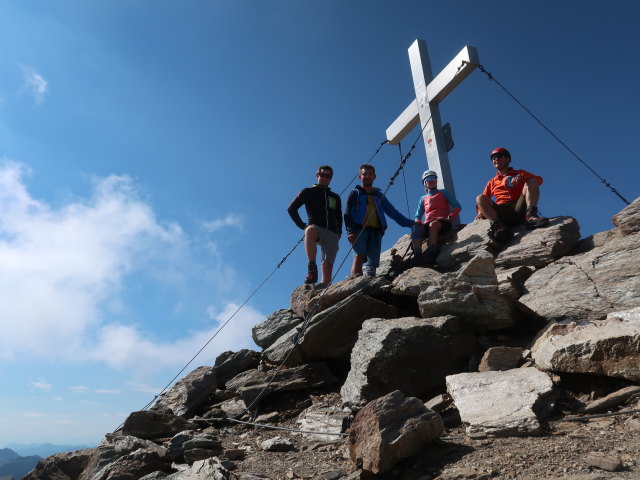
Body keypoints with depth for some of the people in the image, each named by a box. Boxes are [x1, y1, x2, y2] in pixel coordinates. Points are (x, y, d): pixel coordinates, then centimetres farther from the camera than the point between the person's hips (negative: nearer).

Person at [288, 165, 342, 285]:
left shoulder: (335, 197, 27)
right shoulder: (308, 192, 15)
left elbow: (339, 218, 32)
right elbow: (291, 209, 10)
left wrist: (339, 231, 13)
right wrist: (302, 225, 0)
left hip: (332, 234, 4)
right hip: (316, 228, -3)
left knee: (328, 267, -13)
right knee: (310, 230, -41)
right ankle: (312, 269, -43)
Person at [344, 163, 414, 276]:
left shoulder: (379, 195, 27)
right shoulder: (355, 193, 15)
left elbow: (392, 212, 23)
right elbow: (348, 214, 4)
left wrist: (410, 222, 12)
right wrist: (350, 231, -12)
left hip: (376, 231, 4)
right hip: (359, 230, -4)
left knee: (373, 262, -7)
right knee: (359, 256, -24)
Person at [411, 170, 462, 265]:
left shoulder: (444, 192, 19)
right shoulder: (423, 198, 28)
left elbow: (457, 207, 9)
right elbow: (418, 217, 27)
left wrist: (449, 217, -9)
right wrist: (418, 223, 2)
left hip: (442, 222, -3)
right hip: (427, 224, 3)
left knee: (433, 225, -39)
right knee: (415, 228, -32)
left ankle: (431, 254, -55)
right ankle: (418, 257, -50)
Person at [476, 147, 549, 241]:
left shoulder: (520, 173, 23)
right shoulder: (492, 182, 29)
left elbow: (539, 180, 6)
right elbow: (483, 200, 23)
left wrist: (520, 177, -12)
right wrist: (481, 212, 2)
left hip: (519, 209, -1)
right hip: (501, 212, 1)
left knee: (532, 182, -16)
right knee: (480, 198, -20)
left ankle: (530, 216, -37)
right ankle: (497, 225, -41)